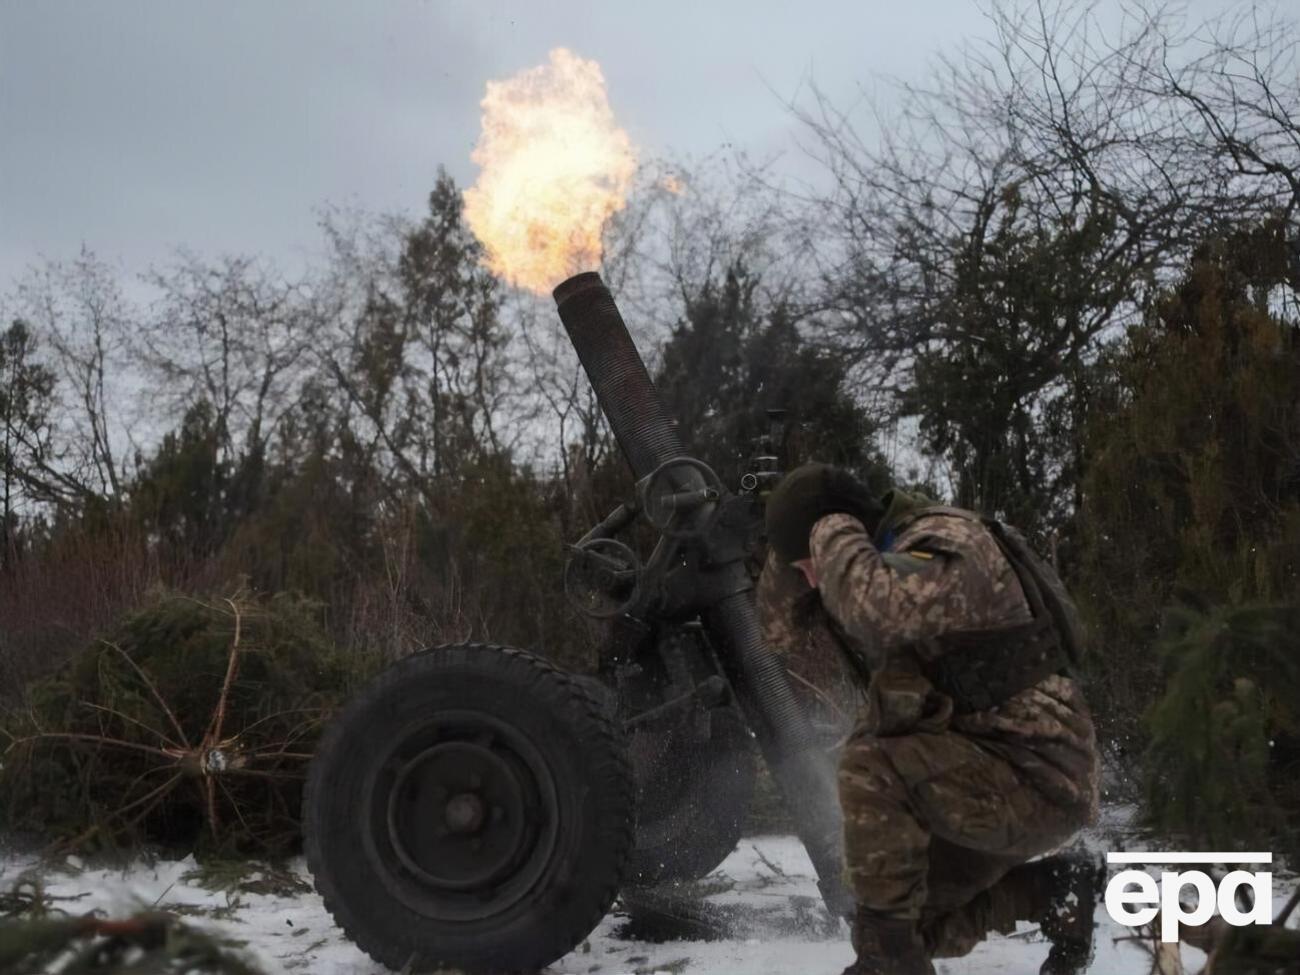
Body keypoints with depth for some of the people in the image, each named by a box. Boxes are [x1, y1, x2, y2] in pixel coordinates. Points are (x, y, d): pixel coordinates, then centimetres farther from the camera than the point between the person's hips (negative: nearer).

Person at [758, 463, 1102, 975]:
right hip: (979, 778, 10)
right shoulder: (880, 559, 7)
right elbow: (780, 626, 12)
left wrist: (832, 533, -22)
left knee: (872, 764, -30)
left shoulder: (948, 544, -20)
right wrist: (795, 553, -4)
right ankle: (1055, 888, 19)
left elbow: (873, 608, -40)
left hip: (1035, 774, -10)